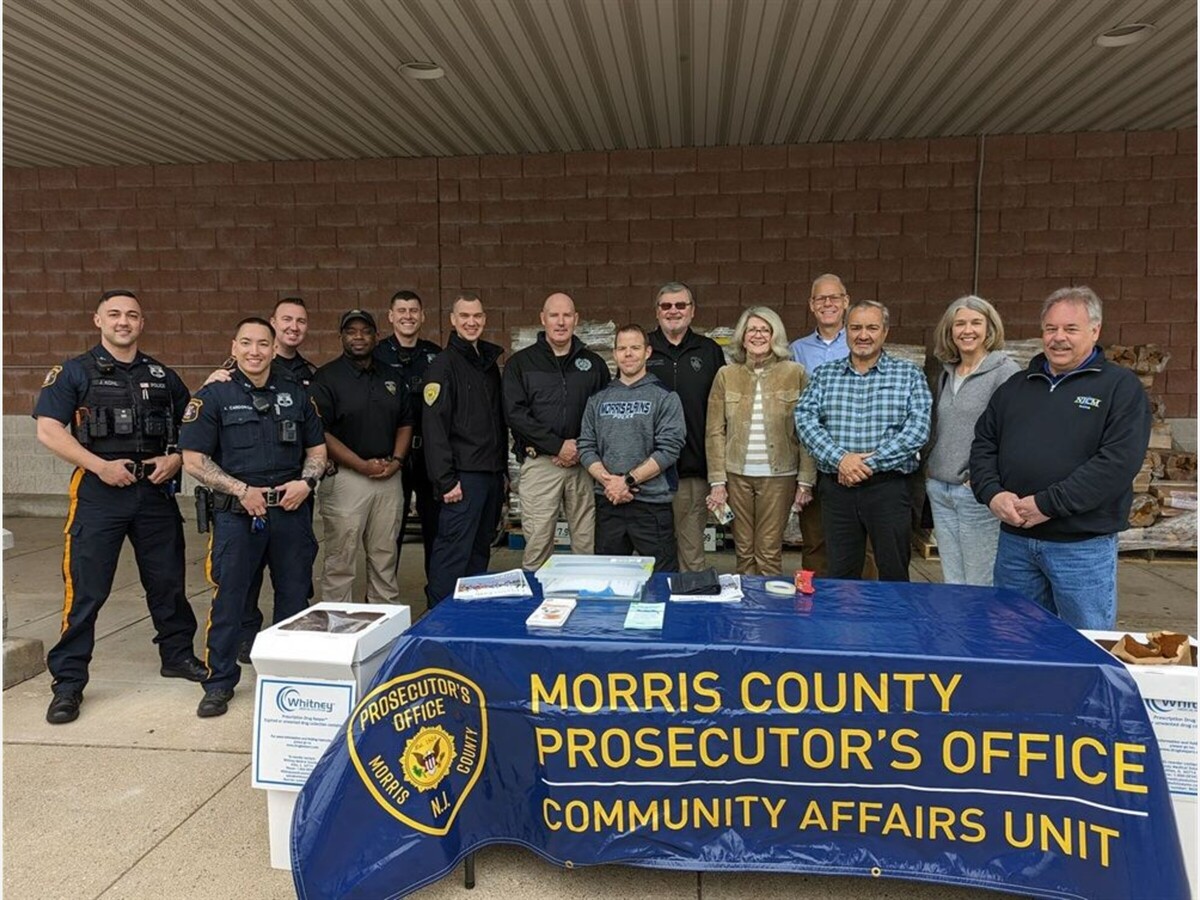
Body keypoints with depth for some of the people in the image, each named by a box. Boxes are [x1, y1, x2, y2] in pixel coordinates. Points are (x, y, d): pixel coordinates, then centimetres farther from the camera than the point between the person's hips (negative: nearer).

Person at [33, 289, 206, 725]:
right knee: (85, 590, -1)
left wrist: (175, 459, -3)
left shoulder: (163, 376, 12)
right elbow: (48, 430, -6)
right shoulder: (75, 372, 2)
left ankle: (178, 655, 29)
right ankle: (68, 681, 10)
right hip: (98, 493, -3)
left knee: (167, 582, 12)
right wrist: (100, 465, -15)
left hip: (156, 491, 3)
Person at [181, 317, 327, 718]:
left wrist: (305, 482, -6)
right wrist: (241, 490, -13)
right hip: (237, 514, -3)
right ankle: (219, 684, 17)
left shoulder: (296, 394, 9)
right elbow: (194, 460, -4)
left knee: (295, 598, 11)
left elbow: (317, 449, 14)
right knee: (228, 599, 3)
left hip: (291, 512, 3)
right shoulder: (213, 396, 0)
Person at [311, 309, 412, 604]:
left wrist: (396, 461, -1)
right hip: (346, 477, -5)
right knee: (340, 560, -1)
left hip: (388, 477, 5)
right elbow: (320, 433, -11)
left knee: (385, 557, 13)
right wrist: (363, 465, -15)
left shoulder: (390, 377, 13)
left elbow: (405, 423, 16)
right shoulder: (326, 378, -5)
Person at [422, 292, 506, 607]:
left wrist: (502, 469, 14)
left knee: (480, 551, 14)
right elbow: (434, 426, -15)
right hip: (463, 476, -8)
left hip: (492, 474, 8)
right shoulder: (443, 365, -8)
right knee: (453, 552, -6)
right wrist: (445, 481, -18)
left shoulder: (490, 361, 16)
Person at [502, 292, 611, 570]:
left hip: (584, 463, 2)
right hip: (540, 463, -2)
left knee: (589, 544, 3)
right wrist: (558, 446, -11)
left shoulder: (593, 363, 13)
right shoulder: (521, 363, 6)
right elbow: (515, 413, -5)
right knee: (537, 542, -2)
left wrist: (582, 448, -8)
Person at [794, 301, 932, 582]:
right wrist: (840, 458, -16)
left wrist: (871, 462, -15)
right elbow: (805, 419, -2)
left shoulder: (909, 374, 4)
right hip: (836, 487, 2)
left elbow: (918, 427, -7)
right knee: (840, 576, 10)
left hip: (889, 487, -1)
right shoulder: (824, 375, 10)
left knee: (894, 575, 7)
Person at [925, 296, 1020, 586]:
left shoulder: (1005, 372, -9)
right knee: (951, 582, 14)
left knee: (980, 585, 2)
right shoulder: (946, 372, 13)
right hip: (940, 490, 7)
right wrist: (929, 465, 12)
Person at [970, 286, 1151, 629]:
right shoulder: (1016, 387, 14)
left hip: (1083, 546, -4)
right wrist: (993, 493, -6)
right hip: (1014, 540, 5)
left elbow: (1119, 461, -14)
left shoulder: (1120, 386, -3)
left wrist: (1048, 504, -18)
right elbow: (984, 444, 13)